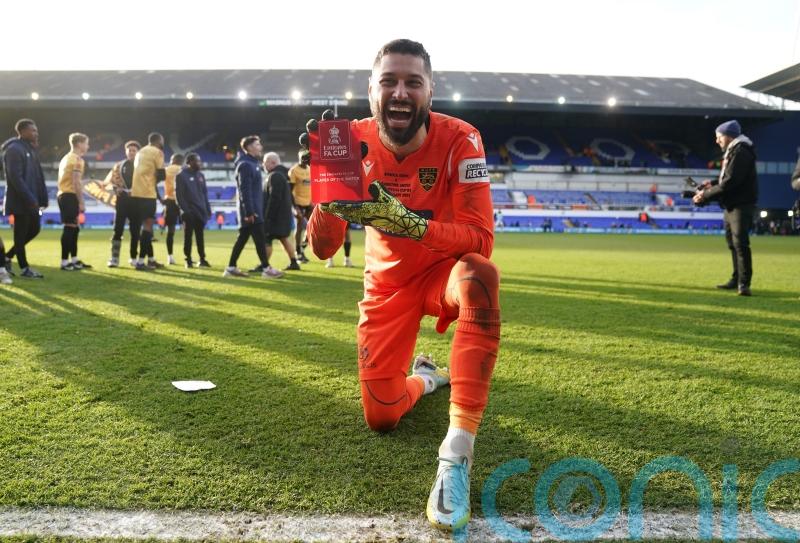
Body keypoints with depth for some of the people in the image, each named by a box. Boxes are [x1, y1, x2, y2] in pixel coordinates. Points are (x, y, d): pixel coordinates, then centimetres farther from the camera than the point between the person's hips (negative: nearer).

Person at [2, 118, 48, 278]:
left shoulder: (31, 149, 15)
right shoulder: (14, 149, -14)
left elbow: (38, 175, 14)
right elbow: (15, 177, -20)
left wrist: (42, 197, 7)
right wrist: (29, 198, -22)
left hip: (30, 200, 9)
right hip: (20, 201, -9)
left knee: (34, 229, 13)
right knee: (21, 234, 1)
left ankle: (7, 257, 25)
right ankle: (24, 268, 11)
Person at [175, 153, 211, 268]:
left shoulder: (200, 175, 14)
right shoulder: (182, 175, -6)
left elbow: (205, 193, 16)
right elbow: (179, 194, -11)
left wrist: (208, 209, 10)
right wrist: (184, 210, -17)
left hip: (201, 211, 5)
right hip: (189, 211, -5)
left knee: (200, 236, 9)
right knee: (188, 236, 1)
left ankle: (202, 259, 13)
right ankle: (188, 260, 7)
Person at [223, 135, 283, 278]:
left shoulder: (253, 163, 16)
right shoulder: (245, 165, -14)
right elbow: (245, 190, -20)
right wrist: (249, 212, -23)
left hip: (255, 208, 10)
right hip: (250, 209, -10)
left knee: (243, 238, 11)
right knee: (259, 238, -6)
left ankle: (231, 268, 16)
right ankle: (267, 269, -2)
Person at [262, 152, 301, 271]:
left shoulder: (275, 176, -18)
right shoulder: (282, 174, 15)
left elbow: (274, 198, -23)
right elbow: (289, 196, 23)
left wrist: (268, 217, -22)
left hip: (275, 215, -10)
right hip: (284, 214, 10)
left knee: (266, 239, -6)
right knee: (284, 238, 16)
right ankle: (293, 263, 18)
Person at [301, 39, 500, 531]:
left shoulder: (458, 140, -22)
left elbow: (480, 239, -30)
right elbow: (323, 248, -18)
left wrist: (405, 222, -45)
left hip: (445, 270, -2)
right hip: (389, 282, 3)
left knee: (480, 275, -40)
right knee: (381, 418, -2)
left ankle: (457, 452, -35)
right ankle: (427, 377, 37)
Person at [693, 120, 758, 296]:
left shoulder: (740, 152, -16)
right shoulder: (731, 151, 16)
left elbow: (731, 182, -22)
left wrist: (706, 195, -19)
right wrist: (713, 183, 5)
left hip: (741, 204, -11)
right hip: (731, 205, 11)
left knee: (740, 243, -13)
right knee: (732, 243, 16)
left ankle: (743, 283, -12)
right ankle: (736, 279, 25)